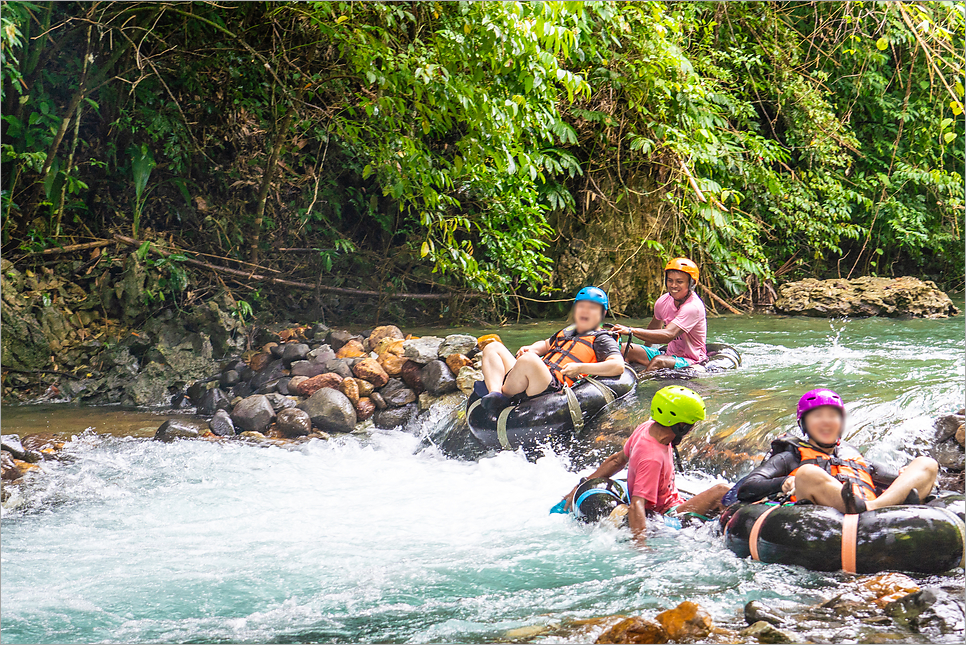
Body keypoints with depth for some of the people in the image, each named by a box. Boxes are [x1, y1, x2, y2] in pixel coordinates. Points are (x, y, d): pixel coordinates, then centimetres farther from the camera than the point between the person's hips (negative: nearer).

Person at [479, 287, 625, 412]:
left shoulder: (602, 339, 8)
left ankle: (503, 395, -16)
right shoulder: (567, 332, 32)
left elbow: (618, 366, -9)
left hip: (554, 387, -9)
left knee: (529, 360, -37)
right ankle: (494, 391, -23)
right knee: (493, 348, 7)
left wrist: (580, 368, -16)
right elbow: (546, 345, 48)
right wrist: (530, 349, 23)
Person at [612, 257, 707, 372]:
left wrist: (631, 331, -43)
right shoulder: (663, 301, 0)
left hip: (691, 361, -8)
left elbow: (668, 335, -37)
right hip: (670, 355, 8)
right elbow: (654, 328, 20)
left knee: (658, 361, -38)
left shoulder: (693, 307, -24)